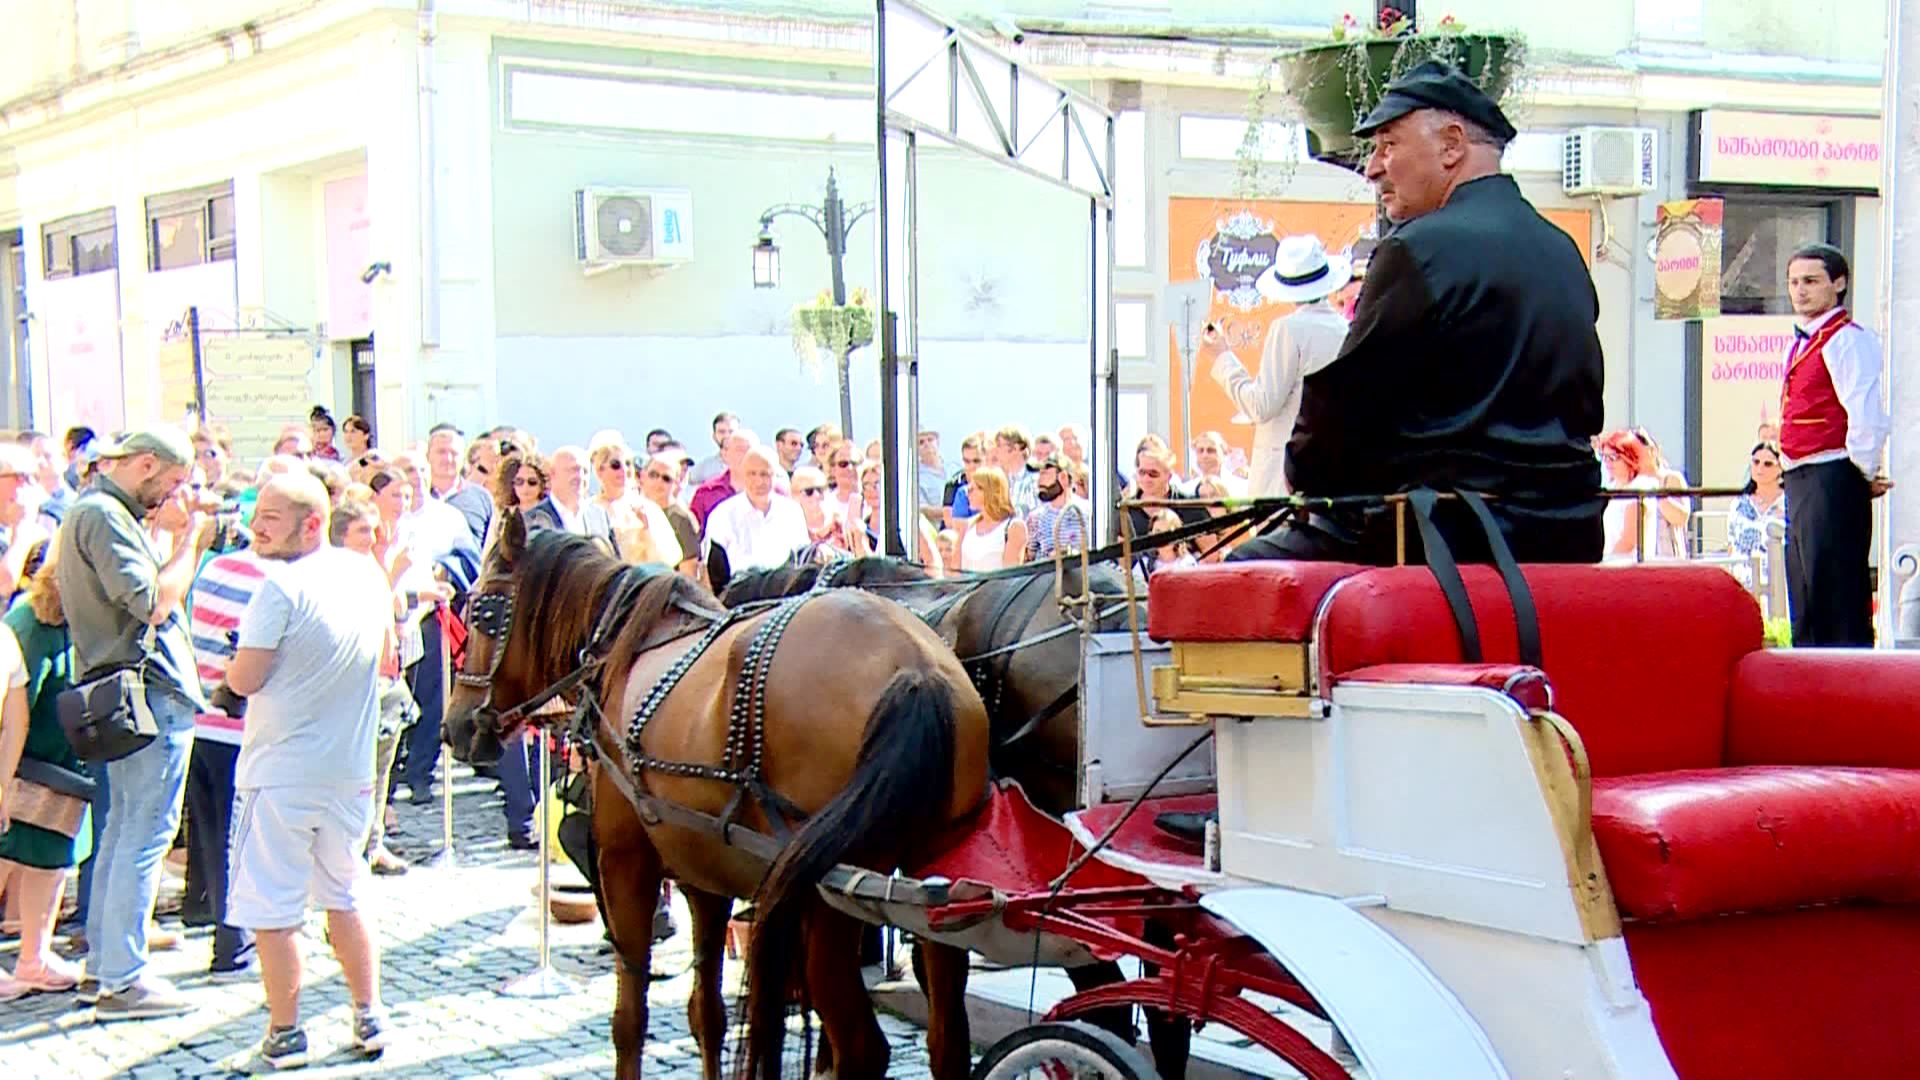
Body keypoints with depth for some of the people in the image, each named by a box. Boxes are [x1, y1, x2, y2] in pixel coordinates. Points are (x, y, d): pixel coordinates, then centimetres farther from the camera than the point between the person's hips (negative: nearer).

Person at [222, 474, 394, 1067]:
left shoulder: (282, 586, -17)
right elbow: (385, 651, 19)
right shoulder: (368, 575, 4)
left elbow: (244, 679, -16)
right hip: (351, 769, 7)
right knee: (343, 897, 20)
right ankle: (369, 1017, 22)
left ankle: (284, 1033, 9)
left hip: (282, 769, -7)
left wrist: (237, 664, 4)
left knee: (272, 908, 3)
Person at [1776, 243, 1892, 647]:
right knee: (1805, 603, 14)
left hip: (1834, 480, -10)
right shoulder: (1801, 342, 17)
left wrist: (1864, 476, -11)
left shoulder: (1848, 340, -11)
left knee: (1839, 603, -9)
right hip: (1800, 480, 10)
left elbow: (1867, 418, -20)